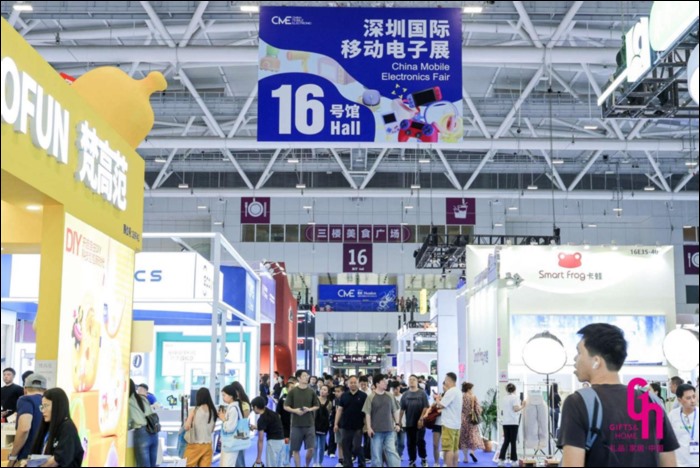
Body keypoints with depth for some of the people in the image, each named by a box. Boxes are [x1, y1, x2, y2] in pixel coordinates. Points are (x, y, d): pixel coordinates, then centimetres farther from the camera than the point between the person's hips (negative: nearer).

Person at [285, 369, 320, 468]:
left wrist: (309, 409, -9)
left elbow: (317, 406, 10)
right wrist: (294, 410, -17)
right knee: (296, 449, 5)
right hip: (296, 424, -1)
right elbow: (286, 406, 1)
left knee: (311, 448, -2)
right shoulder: (293, 391, -3)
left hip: (309, 424, 1)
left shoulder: (311, 392, 2)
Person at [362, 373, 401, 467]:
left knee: (392, 451, 0)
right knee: (376, 453, 4)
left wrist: (397, 423, 6)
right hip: (376, 430, -2)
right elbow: (367, 413, -5)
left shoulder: (390, 396, 6)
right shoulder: (371, 397, -5)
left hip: (389, 429, 2)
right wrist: (369, 427, -10)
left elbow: (394, 411, 13)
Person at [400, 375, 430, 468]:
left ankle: (423, 458, 12)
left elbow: (426, 407, -6)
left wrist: (421, 419, -13)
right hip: (409, 423, 3)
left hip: (420, 422, -3)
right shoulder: (405, 395, 8)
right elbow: (402, 409, 8)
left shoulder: (422, 393, -1)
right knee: (411, 443, 6)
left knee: (420, 441, -5)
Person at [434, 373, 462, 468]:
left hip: (449, 424, -9)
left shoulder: (450, 392, -16)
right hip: (456, 424, 9)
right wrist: (441, 399, 12)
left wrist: (437, 399, 3)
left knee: (448, 449, -7)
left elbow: (441, 405, -15)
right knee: (455, 448, 11)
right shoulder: (458, 391, 15)